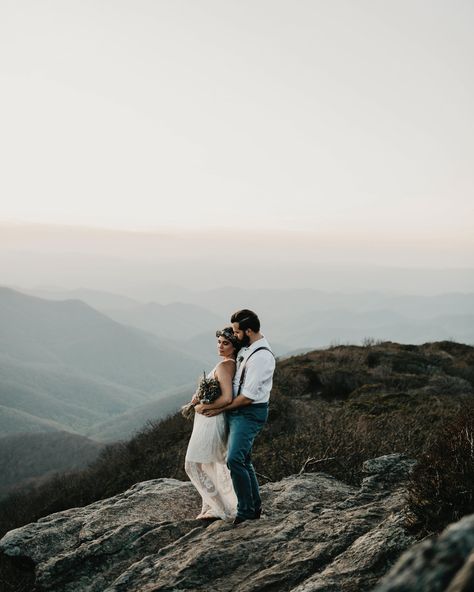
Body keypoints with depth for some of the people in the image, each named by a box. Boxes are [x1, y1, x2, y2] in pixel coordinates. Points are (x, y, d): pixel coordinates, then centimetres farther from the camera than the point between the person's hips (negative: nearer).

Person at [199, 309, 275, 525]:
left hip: (250, 412, -10)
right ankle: (255, 506, 27)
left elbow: (248, 397, -21)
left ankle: (246, 510, -6)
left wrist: (220, 408, -11)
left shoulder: (261, 357, -22)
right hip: (239, 411, 10)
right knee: (243, 460, 15)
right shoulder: (248, 347, 8)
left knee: (235, 459, -18)